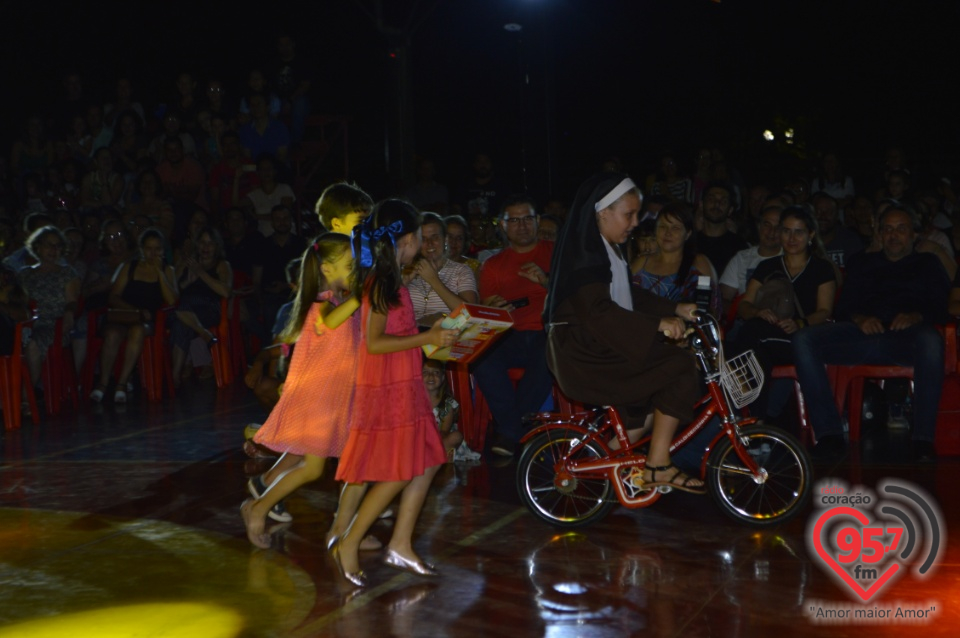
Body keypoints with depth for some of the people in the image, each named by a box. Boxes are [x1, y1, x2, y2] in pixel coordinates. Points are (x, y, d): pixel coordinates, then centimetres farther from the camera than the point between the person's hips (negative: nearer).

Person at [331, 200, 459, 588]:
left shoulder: (388, 280, 12)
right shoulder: (382, 282, -16)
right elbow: (374, 342, -21)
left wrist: (430, 333, 20)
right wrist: (426, 338, -20)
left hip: (404, 385, 10)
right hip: (386, 388, -10)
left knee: (425, 465, 10)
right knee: (397, 475, -5)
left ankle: (401, 546, 16)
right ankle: (348, 546, 6)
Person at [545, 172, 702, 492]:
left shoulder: (606, 249, 18)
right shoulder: (586, 253, -16)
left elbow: (630, 297, 22)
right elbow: (598, 312, -27)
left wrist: (675, 309, 10)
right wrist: (657, 324, -32)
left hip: (598, 345, 11)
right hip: (582, 353, -11)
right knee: (680, 367, -15)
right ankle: (658, 466, -11)